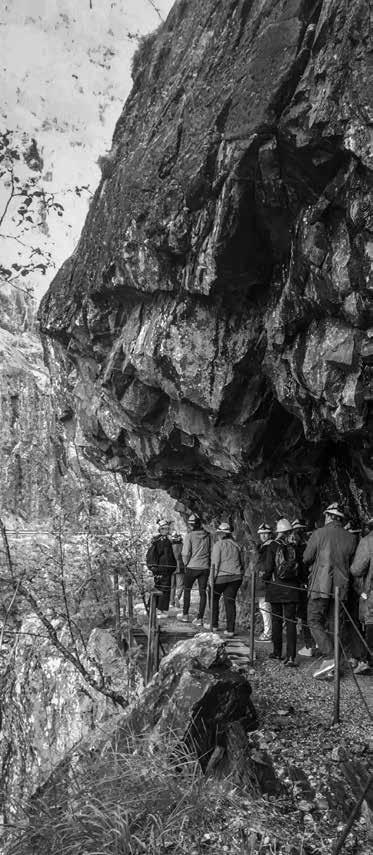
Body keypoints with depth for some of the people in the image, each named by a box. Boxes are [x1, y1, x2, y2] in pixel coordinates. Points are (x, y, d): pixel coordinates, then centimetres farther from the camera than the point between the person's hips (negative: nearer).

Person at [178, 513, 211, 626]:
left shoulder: (189, 535, -10)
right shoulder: (207, 535, 2)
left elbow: (185, 553, -13)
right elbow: (211, 551, 5)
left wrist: (186, 563, 2)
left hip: (192, 567, -3)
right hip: (205, 567, 3)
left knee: (187, 590, 16)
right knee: (202, 592, 6)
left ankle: (185, 615, 23)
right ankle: (200, 619, 6)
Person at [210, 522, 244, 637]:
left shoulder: (218, 544, -6)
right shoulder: (235, 545, 9)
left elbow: (215, 563, -11)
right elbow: (241, 562, 13)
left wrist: (212, 578, -9)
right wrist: (240, 575, 21)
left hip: (221, 576, -4)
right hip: (235, 577, 4)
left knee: (214, 600, 15)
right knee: (230, 602, 5)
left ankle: (214, 626, 20)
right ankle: (230, 630, 2)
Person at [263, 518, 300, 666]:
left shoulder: (273, 547, -9)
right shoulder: (295, 547, -4)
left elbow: (269, 567, -7)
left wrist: (266, 579, 13)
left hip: (276, 588, -1)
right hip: (291, 589, 1)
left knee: (276, 620, 13)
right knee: (290, 622, 2)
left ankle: (277, 652, 23)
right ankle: (290, 656, -6)